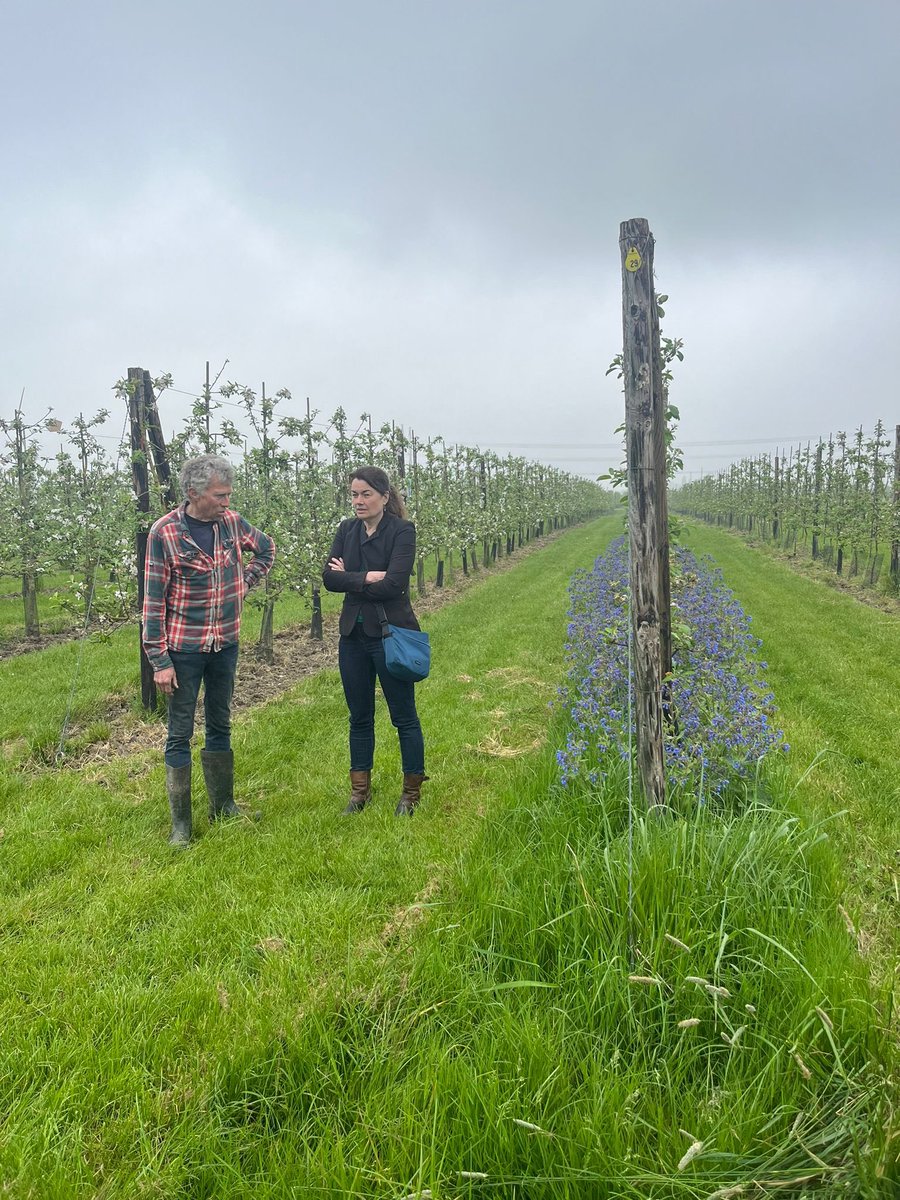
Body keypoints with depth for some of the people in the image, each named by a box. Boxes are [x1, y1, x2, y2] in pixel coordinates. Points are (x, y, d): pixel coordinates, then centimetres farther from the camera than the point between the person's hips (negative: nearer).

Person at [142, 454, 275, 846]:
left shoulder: (232, 522, -1)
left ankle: (223, 806, 29)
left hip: (225, 644, 5)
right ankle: (181, 822, 14)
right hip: (183, 648, -5)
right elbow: (154, 600, -12)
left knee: (220, 726, 16)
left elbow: (266, 549, 20)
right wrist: (159, 661, -13)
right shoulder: (164, 532, -14)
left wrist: (245, 582, 5)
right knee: (180, 734, 4)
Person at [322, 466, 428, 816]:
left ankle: (411, 792, 21)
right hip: (353, 634, 6)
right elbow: (329, 578, -6)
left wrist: (349, 578, -11)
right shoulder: (346, 530, 6)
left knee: (404, 716, 6)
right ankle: (360, 790, 28)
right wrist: (368, 578, -17)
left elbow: (393, 584, -21)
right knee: (359, 717, 15)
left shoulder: (402, 530, -10)